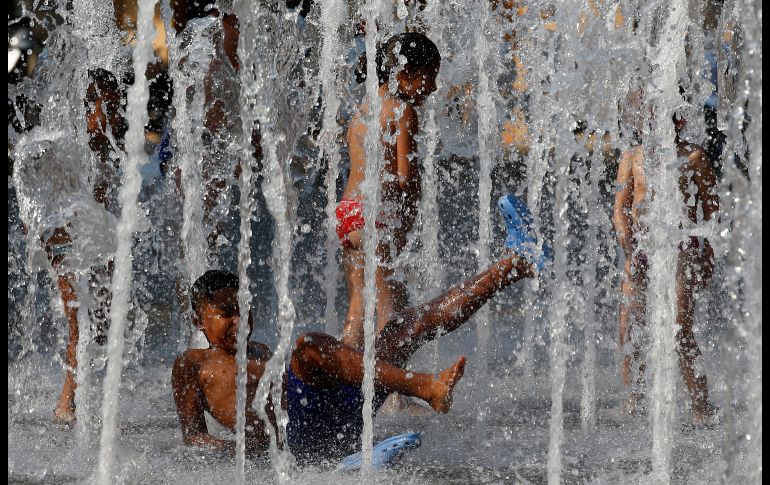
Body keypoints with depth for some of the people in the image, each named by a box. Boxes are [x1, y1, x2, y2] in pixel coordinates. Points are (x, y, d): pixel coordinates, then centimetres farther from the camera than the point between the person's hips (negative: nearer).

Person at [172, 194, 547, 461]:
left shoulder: (259, 353, 38)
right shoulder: (193, 364, 20)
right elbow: (191, 435, 9)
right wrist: (232, 444, -11)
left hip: (342, 421, 7)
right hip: (298, 432, -7)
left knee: (409, 325, 0)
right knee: (308, 347, -35)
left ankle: (515, 264, -10)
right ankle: (427, 389, -43)